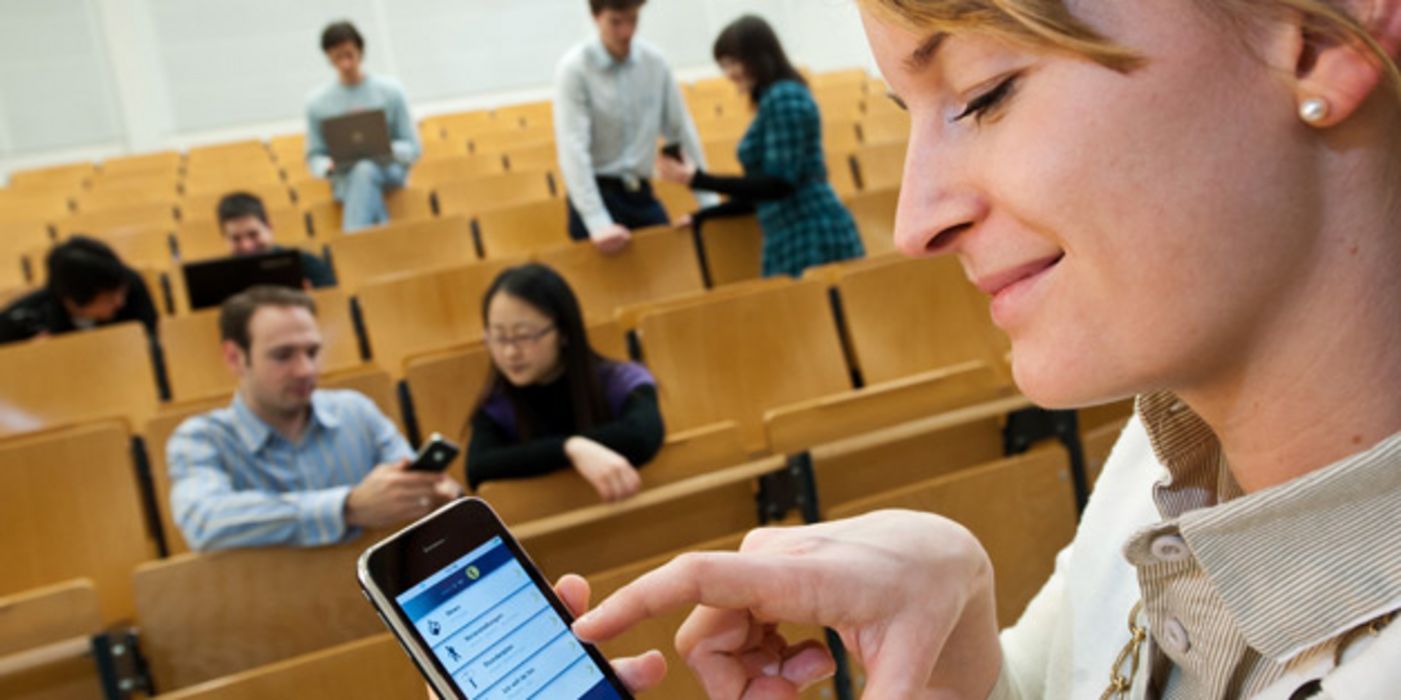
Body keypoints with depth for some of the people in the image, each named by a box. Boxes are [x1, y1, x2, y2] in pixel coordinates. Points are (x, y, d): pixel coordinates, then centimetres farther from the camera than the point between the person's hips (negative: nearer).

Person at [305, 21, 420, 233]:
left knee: (365, 169, -37)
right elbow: (314, 157, 8)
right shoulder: (316, 103, 2)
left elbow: (413, 149, 0)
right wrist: (329, 166, -16)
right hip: (346, 179, 1)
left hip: (389, 171, -1)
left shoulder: (391, 91, -1)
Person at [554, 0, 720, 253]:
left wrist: (709, 201, 5)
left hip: (642, 194, 4)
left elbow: (680, 130, 8)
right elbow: (573, 148, -19)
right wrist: (597, 222, -28)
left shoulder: (655, 62, 2)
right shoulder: (574, 68, -11)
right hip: (597, 194, -4)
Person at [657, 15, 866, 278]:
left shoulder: (784, 98, -11)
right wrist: (705, 215, 23)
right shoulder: (773, 99, 18)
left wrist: (698, 179, -21)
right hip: (793, 238, 9)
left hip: (811, 237, -9)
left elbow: (779, 184, -18)